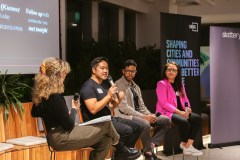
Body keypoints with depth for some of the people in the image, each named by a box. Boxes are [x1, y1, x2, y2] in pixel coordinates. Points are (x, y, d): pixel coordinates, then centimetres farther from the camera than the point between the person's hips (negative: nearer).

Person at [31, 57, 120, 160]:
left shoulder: (41, 93, 4)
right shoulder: (55, 96, -24)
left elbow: (35, 113, 24)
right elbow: (69, 125, -18)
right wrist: (74, 109, 0)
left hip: (56, 136, 10)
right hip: (62, 138, -10)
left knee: (105, 139, 10)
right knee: (106, 124, 0)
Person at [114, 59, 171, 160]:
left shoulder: (135, 86, 18)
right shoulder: (119, 85, -9)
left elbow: (141, 105, 16)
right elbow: (123, 107, -19)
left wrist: (149, 115, -6)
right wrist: (143, 116, -22)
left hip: (139, 114, 9)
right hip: (126, 116, -8)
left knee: (166, 120, -3)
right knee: (145, 124, -37)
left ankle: (151, 144, -9)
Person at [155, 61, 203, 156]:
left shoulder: (180, 84, 17)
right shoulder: (161, 84, -6)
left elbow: (185, 99, 19)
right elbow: (163, 103, -14)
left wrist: (187, 108, -6)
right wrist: (179, 112, -20)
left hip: (181, 111, 7)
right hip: (166, 112, -7)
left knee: (197, 118, -16)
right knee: (184, 121, -31)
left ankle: (188, 145, -16)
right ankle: (185, 144, -5)